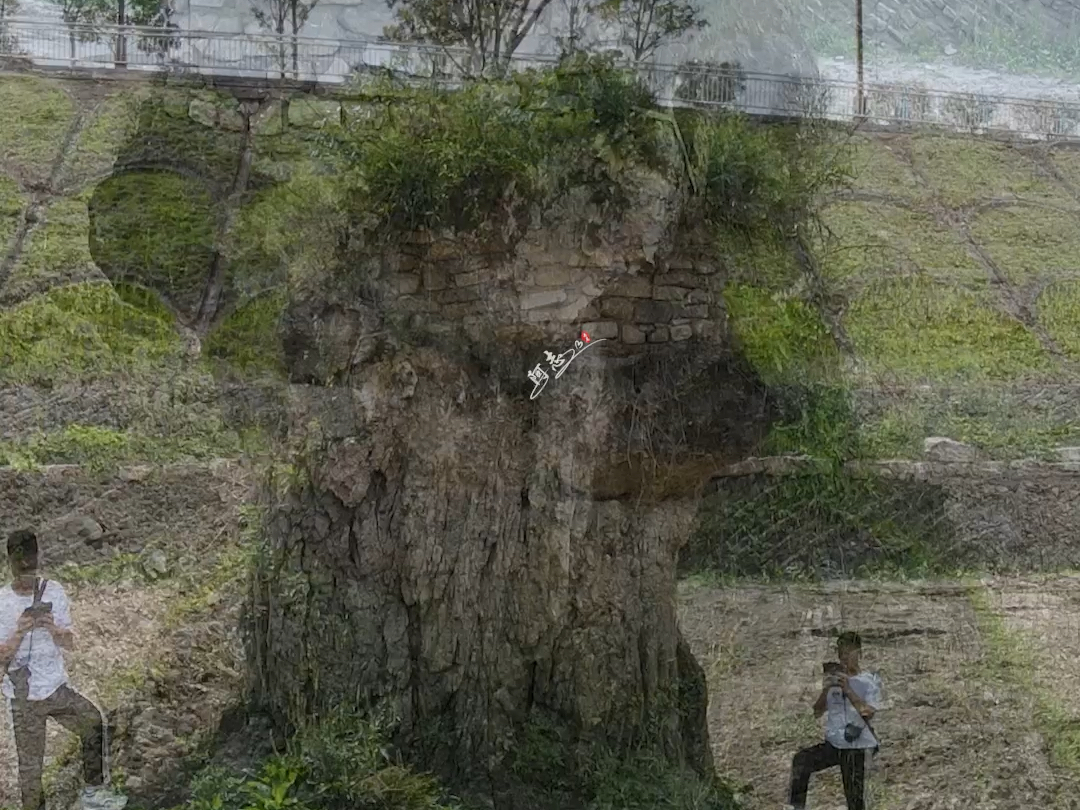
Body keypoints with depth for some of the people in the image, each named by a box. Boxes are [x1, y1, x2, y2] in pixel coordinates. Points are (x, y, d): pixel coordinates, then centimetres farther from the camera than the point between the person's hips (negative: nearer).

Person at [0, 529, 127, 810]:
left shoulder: (53, 591, -4)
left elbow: (69, 643, -2)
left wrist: (53, 630, -23)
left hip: (57, 687, 3)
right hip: (24, 696, -3)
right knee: (30, 765, 3)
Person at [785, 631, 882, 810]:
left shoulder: (870, 681, -3)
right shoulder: (832, 678, 8)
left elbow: (868, 713, -15)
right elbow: (817, 712, 7)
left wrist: (848, 690, -21)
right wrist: (825, 690, -10)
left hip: (858, 747, -4)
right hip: (833, 743, 4)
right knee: (801, 761, -21)